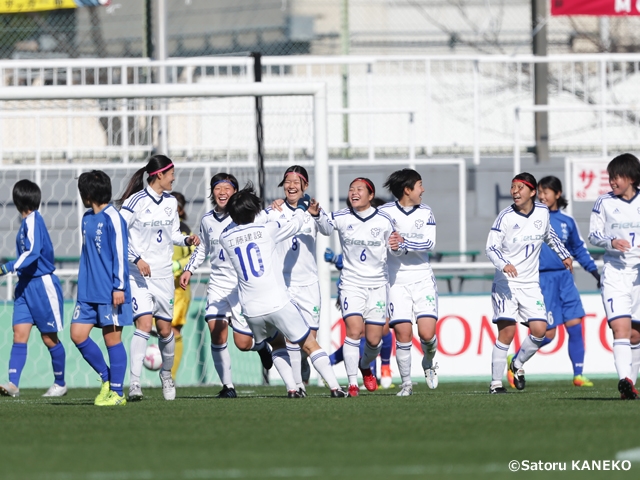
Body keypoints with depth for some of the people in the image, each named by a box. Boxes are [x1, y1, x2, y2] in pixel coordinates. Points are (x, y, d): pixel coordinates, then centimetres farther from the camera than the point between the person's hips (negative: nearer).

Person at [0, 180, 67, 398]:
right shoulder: (27, 222, 11)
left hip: (42, 284, -8)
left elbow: (32, 253, -26)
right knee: (19, 335, -4)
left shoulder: (32, 221, -15)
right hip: (26, 286, 8)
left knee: (49, 337, 3)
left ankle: (60, 383, 17)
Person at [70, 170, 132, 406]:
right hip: (89, 293, 8)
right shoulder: (87, 218, 14)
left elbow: (120, 254, -14)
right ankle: (107, 379, 16)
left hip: (109, 294, -8)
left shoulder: (112, 218, -11)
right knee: (78, 334, 2)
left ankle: (116, 392, 5)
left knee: (112, 338, -2)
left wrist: (119, 287, -17)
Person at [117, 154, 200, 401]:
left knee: (165, 329, 10)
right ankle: (134, 383, -20)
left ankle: (166, 372, 35)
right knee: (144, 324, -19)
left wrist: (186, 240, 0)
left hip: (163, 273, 6)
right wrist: (136, 259, -21)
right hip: (138, 273, -6)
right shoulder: (136, 202, -11)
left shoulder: (171, 202, 8)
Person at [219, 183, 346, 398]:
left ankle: (291, 388, 13)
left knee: (277, 343, 27)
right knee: (310, 345, 6)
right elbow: (295, 225, 16)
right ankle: (334, 387, 0)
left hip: (252, 309, 3)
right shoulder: (267, 229, -3)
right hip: (278, 303, -3)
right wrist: (301, 207, 35)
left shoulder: (226, 237, 4)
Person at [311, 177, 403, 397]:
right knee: (354, 330, -18)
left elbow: (398, 249, 6)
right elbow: (327, 224, -17)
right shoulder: (343, 217, -3)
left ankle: (366, 367, 36)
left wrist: (397, 246, -17)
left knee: (374, 339, 3)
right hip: (351, 283, -1)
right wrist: (317, 214, -37)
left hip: (377, 284, 1)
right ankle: (352, 383, -11)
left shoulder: (384, 220, -2)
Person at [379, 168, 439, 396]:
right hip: (397, 281, -1)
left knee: (427, 333, -10)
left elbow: (430, 243, -8)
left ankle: (428, 364, 22)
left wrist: (404, 243, -20)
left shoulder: (425, 212, 4)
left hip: (423, 279, 1)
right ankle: (406, 383, 5)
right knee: (403, 333, -9)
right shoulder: (385, 211, -2)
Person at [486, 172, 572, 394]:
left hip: (530, 284, 4)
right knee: (506, 331, -12)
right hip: (506, 282, -4)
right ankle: (496, 382, -4)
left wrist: (565, 255, 25)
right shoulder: (506, 217, -10)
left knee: (539, 330, -7)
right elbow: (491, 247, -13)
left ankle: (518, 363, 21)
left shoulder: (542, 212, 2)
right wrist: (503, 264, -30)